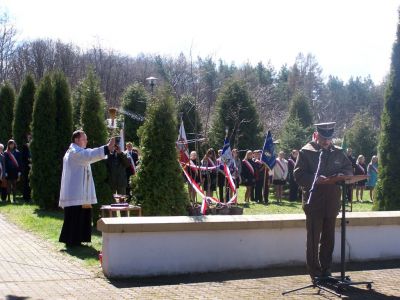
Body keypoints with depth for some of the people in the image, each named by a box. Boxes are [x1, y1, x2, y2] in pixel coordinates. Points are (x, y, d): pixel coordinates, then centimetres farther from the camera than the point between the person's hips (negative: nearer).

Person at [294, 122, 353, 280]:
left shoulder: (337, 152, 11)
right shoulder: (306, 152, -3)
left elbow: (349, 169, 17)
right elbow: (298, 175, -9)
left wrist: (342, 174, -6)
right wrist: (315, 179, -25)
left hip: (332, 202, 5)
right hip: (314, 202, -5)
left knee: (329, 239, 12)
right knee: (313, 239, 1)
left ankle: (326, 270, 23)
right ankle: (315, 273, 9)